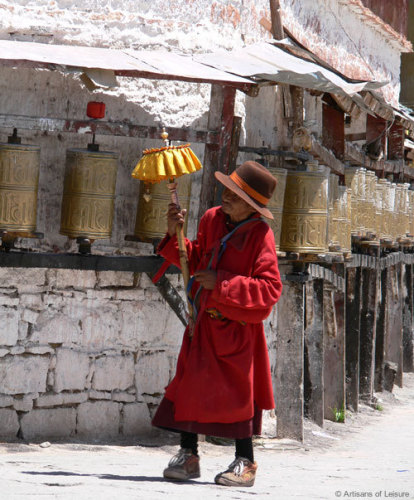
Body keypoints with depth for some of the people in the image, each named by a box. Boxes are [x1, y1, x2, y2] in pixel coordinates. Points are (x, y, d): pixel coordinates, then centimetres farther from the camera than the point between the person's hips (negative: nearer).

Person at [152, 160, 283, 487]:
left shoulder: (260, 236, -16)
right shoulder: (212, 220, 3)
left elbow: (270, 289, -21)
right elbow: (196, 262, 17)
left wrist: (221, 284, -23)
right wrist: (175, 237, -1)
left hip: (237, 327, -6)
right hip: (203, 323, 6)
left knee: (237, 390, 0)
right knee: (191, 383, 4)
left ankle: (245, 463, 11)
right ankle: (188, 455, 15)